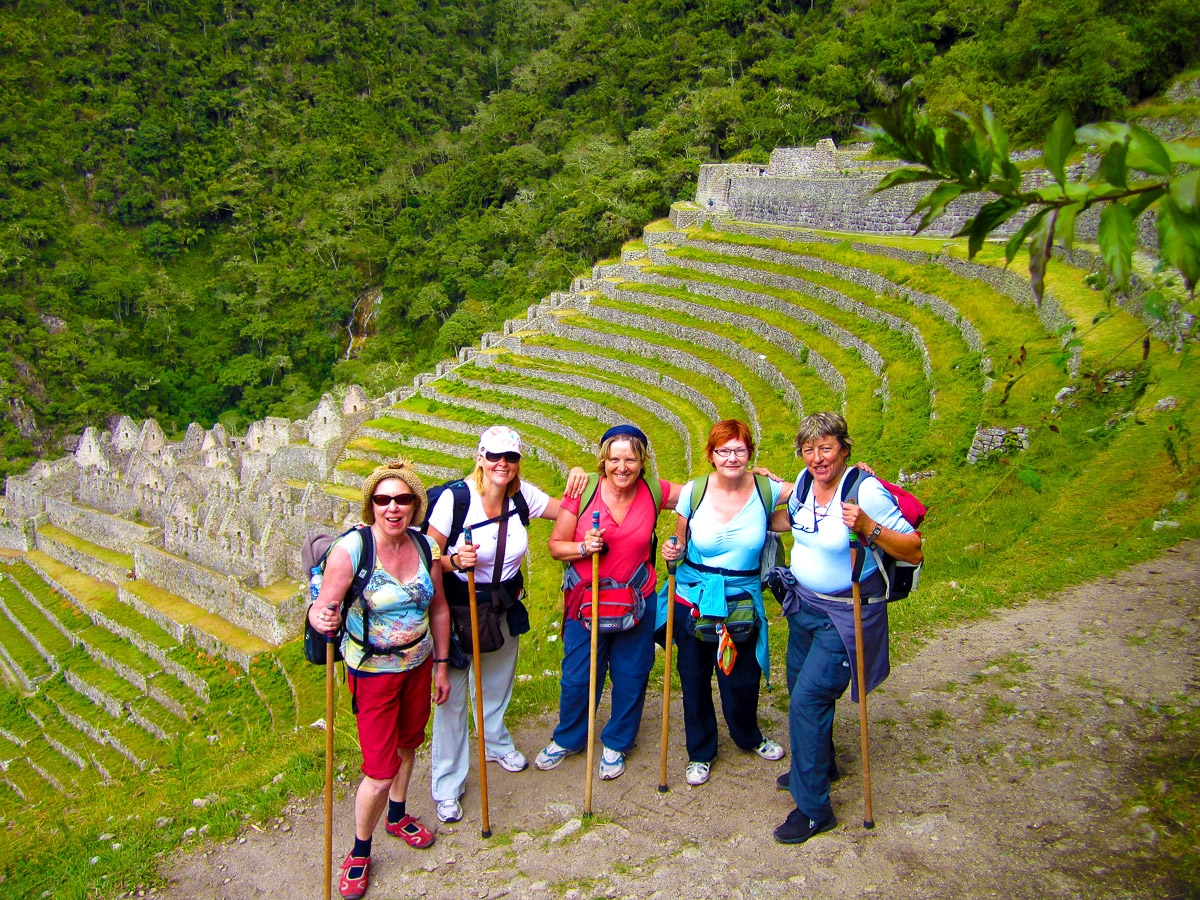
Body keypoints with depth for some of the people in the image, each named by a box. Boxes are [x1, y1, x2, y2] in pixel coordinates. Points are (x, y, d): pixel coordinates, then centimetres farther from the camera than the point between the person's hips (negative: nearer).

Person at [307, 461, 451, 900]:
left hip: (418, 663, 5)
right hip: (372, 671, -5)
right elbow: (321, 608, -23)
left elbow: (438, 608, 4)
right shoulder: (351, 548, -22)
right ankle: (359, 852, 25)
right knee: (380, 772, -2)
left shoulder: (425, 546, -7)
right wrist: (322, 619, -47)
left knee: (407, 743, 24)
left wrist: (440, 666, 9)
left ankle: (397, 816, 51)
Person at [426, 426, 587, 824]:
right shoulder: (455, 498, -20)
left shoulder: (523, 495, -5)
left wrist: (576, 485, -12)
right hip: (458, 608, -5)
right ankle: (447, 786, 18)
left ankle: (497, 742, 53)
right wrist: (455, 560, -37)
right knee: (451, 694, 1)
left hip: (504, 607, 5)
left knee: (498, 684, 23)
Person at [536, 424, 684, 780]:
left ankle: (616, 744, 39)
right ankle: (567, 739, 40)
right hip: (585, 601, -1)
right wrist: (583, 547, -25)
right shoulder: (583, 491, -13)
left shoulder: (654, 492, -8)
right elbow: (555, 545, -6)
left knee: (630, 677, 14)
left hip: (636, 602, 1)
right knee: (577, 677, 12)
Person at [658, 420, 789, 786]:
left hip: (742, 601, 0)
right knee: (694, 677, 11)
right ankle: (700, 752, 34)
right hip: (692, 600, 0)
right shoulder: (693, 491, -8)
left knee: (742, 678, 11)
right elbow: (680, 543, 2)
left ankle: (749, 737, 44)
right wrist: (672, 551, -19)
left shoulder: (766, 490, -8)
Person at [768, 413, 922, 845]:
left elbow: (914, 551, -20)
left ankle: (813, 809, 6)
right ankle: (820, 764, 46)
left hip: (846, 614, -7)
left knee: (808, 698, -9)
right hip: (804, 603, 7)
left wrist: (868, 527, -33)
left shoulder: (866, 491, -23)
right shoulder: (805, 480, -2)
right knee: (799, 685, 20)